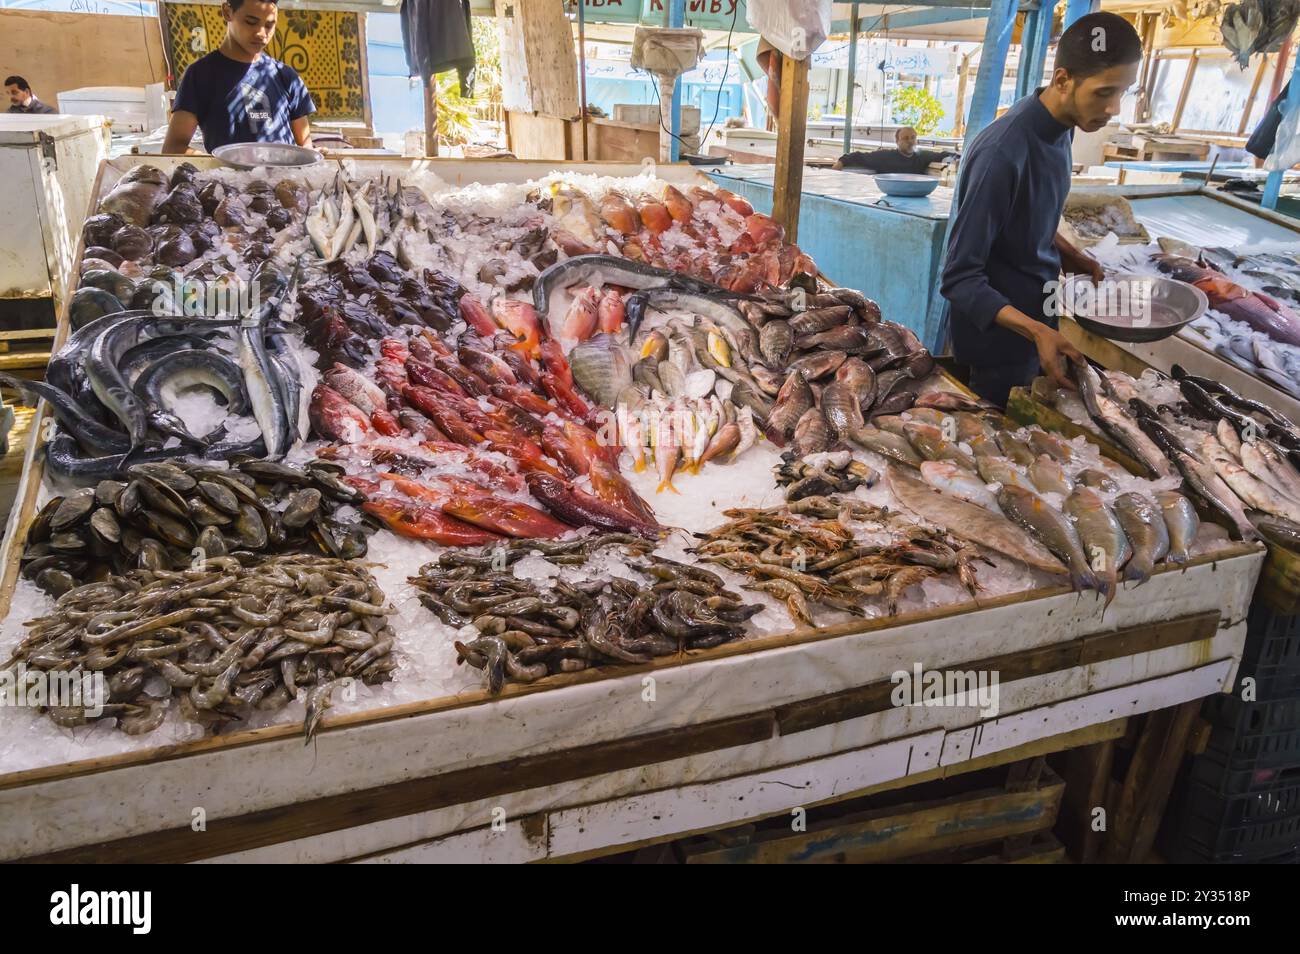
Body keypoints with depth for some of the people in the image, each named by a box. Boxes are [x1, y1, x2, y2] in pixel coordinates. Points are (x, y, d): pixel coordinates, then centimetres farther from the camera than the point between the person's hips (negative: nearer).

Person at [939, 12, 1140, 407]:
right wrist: (1036, 331, -36)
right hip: (999, 332, -8)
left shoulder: (1060, 128, -1)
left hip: (1033, 314, 8)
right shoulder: (1002, 152, -28)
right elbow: (961, 278, -27)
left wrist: (1070, 256, 0)